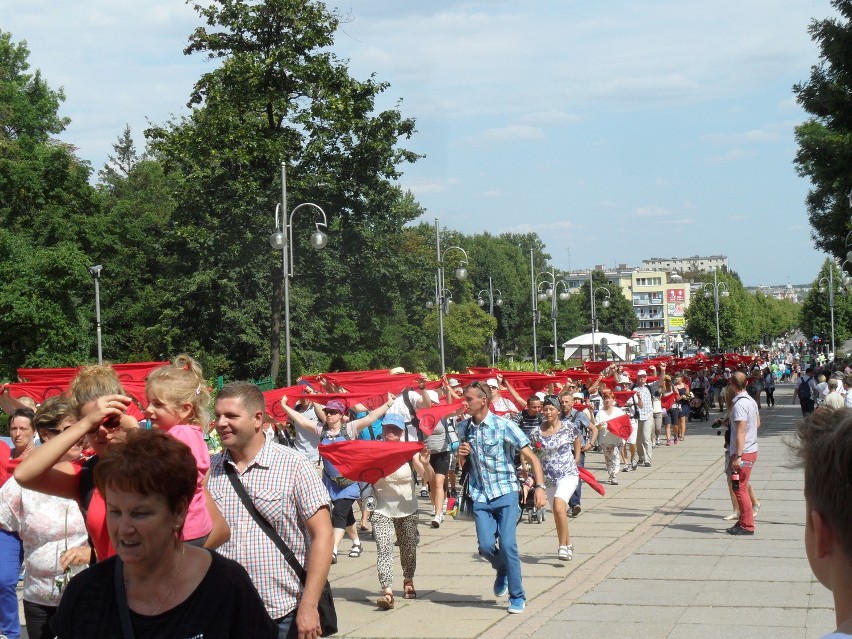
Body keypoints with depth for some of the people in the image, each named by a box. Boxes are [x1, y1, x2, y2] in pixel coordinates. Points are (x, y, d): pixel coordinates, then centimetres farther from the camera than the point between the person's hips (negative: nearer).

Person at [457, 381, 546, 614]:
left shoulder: (504, 426, -9)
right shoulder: (463, 428, 6)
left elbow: (531, 457, -7)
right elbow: (461, 465, 22)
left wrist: (540, 487, -19)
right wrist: (461, 455, -2)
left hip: (505, 492, -4)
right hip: (480, 496, 4)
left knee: (507, 544, -12)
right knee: (486, 546, -8)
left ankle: (517, 597, 4)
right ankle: (503, 572, 27)